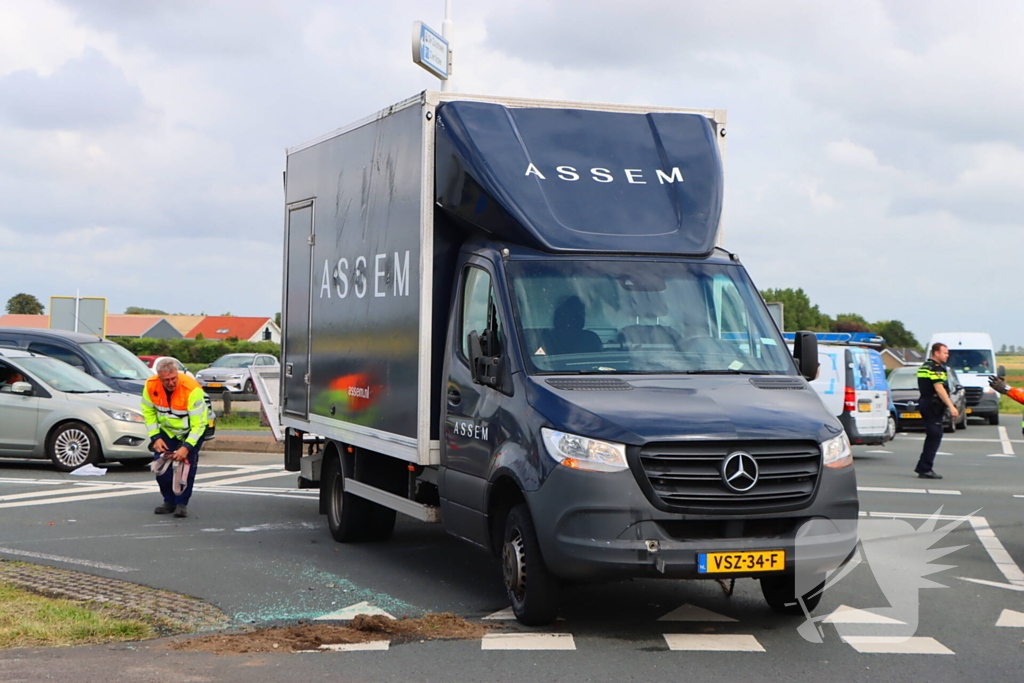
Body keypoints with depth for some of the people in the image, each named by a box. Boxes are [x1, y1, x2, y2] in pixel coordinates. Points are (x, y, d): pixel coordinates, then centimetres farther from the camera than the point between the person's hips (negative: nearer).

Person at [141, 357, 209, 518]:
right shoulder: (150, 386, -21)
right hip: (166, 431, 4)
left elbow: (198, 423, -27)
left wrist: (187, 447, -33)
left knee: (186, 464, -16)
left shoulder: (192, 390, -34)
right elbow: (148, 412, -4)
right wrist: (155, 438, -12)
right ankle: (169, 501, 13)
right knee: (161, 466, -5)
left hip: (191, 431, -4)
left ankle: (182, 503, -3)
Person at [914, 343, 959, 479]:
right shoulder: (936, 368, -14)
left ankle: (922, 467, 17)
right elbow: (939, 389, -22)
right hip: (933, 406, -10)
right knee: (935, 436, -8)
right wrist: (951, 406, -25)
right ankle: (925, 469, -9)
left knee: (932, 437, 15)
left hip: (926, 404, 10)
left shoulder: (925, 366, 19)